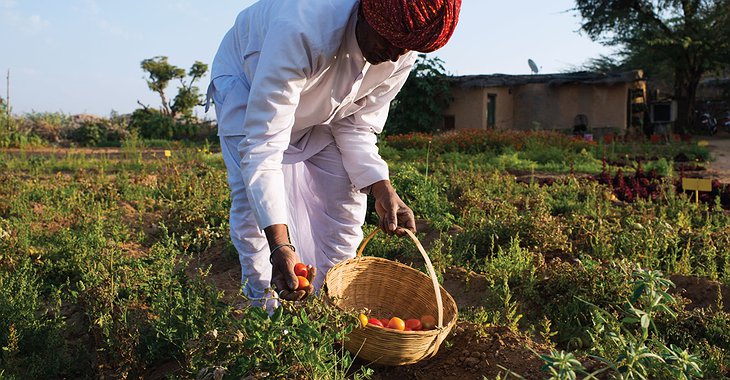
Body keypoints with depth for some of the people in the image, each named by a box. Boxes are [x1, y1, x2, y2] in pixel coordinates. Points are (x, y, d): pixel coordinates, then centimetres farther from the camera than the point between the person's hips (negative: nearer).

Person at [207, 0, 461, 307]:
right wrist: (280, 246, -54)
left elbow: (356, 126, -12)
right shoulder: (301, 31, -46)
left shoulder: (401, 55, -25)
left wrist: (383, 191, -29)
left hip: (319, 106, 5)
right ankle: (263, 306, -3)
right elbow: (263, 144, -47)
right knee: (254, 197, -21)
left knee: (347, 195, -5)